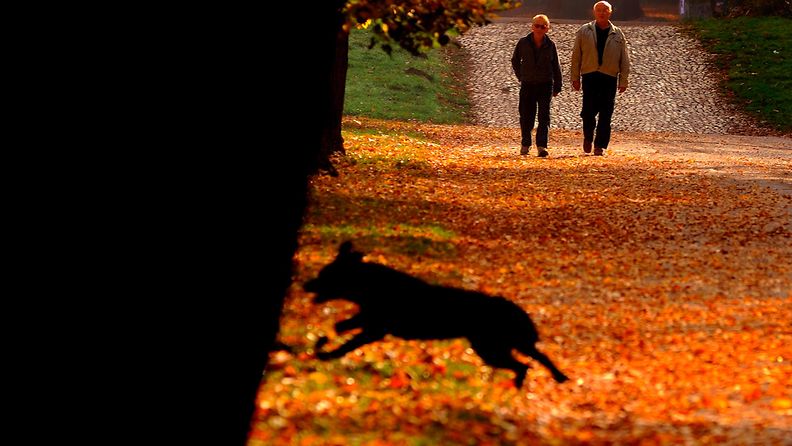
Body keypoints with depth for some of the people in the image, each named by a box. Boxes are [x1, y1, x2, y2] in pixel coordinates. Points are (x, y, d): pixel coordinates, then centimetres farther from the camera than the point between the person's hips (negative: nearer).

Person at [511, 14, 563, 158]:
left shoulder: (550, 45, 0)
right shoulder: (523, 43, -1)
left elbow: (556, 67, 8)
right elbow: (515, 61, 14)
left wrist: (557, 87, 8)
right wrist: (521, 77, 9)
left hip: (545, 85, -1)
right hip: (527, 85, 1)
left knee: (544, 116, -9)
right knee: (526, 116, 7)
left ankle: (542, 146, -13)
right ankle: (525, 144, 24)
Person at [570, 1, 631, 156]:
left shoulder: (618, 34, 11)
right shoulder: (584, 32, 8)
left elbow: (625, 60, 11)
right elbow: (576, 56, 8)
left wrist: (623, 80, 4)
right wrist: (575, 78, 3)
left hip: (610, 78, 1)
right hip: (590, 76, -1)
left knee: (605, 114, -2)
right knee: (588, 111, -6)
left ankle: (600, 145, 4)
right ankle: (588, 138, 20)